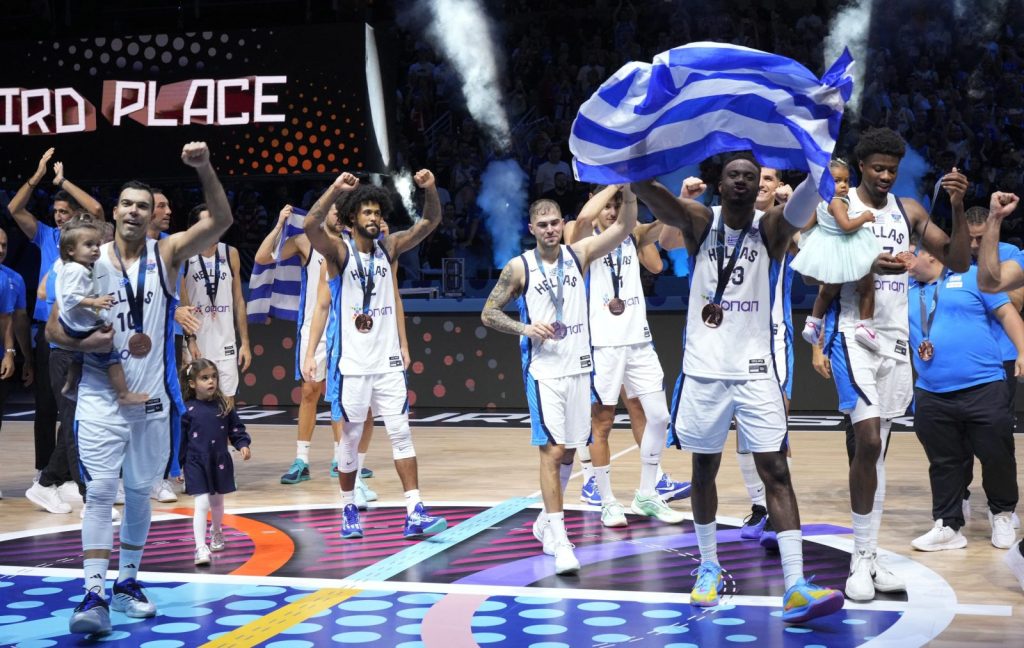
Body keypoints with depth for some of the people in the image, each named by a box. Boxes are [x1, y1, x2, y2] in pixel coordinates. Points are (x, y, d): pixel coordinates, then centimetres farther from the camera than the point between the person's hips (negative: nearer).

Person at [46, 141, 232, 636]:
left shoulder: (167, 254, 2)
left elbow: (220, 223, -12)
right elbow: (54, 328, 0)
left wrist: (205, 168, -26)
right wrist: (85, 341, -20)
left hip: (151, 397, 2)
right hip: (100, 396, -2)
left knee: (139, 493, 12)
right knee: (100, 492, -11)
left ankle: (127, 583, 26)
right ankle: (94, 595, -14)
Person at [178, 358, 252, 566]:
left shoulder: (225, 405, 0)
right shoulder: (186, 409, -7)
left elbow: (236, 430, 7)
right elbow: (180, 440, -2)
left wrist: (243, 445, -11)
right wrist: (178, 466, -1)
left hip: (220, 462, 3)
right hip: (196, 463, -3)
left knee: (217, 503, 21)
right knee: (201, 504, -12)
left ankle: (216, 532, 49)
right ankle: (201, 548, -12)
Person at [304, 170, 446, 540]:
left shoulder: (388, 248, 7)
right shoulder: (339, 252, -6)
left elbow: (429, 223, 3)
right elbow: (311, 226, -25)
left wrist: (430, 190, -15)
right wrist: (336, 189, -35)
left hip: (387, 360, 4)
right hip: (351, 362, -3)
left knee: (401, 433, -2)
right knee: (350, 437, 6)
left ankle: (414, 513, -5)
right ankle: (348, 509, 22)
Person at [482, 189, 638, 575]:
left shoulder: (579, 254, 4)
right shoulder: (519, 267, -3)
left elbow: (624, 227, -7)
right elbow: (489, 314, 2)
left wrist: (626, 191, -24)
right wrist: (524, 328, -14)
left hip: (578, 367, 4)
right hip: (543, 371, -4)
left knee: (568, 451, 14)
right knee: (552, 451, -11)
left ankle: (547, 521, 33)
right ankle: (559, 541, -11)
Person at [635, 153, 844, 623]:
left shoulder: (771, 229, -4)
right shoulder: (699, 222, -3)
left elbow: (803, 202, -26)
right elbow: (647, 189, -22)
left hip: (754, 371, -1)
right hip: (703, 370, 1)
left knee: (776, 472, -7)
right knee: (703, 469, 12)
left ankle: (795, 588, -11)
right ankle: (709, 566, 30)